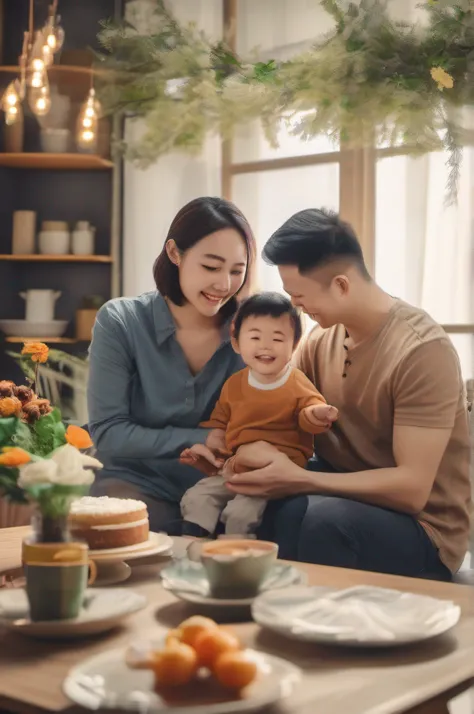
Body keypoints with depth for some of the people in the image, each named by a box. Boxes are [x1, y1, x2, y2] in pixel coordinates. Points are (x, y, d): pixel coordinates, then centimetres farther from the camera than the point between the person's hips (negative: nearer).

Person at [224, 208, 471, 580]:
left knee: (320, 518, -34)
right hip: (343, 501, 7)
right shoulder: (322, 338, 1)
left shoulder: (422, 350, -21)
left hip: (421, 529, -6)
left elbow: (412, 488, -24)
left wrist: (297, 480, -29)